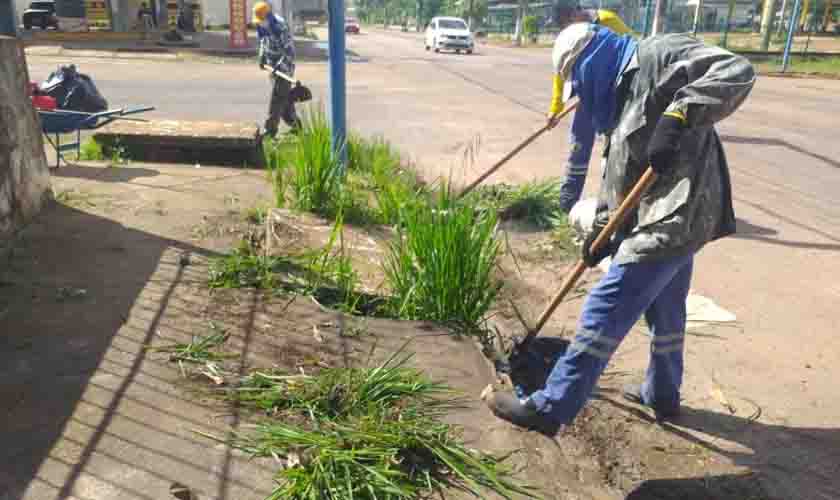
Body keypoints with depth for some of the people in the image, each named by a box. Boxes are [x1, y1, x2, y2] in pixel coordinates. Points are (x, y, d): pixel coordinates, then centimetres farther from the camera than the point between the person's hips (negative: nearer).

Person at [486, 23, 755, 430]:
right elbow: (617, 172, 17)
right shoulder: (621, 95, 19)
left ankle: (550, 407, 1)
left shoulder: (657, 55, -8)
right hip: (673, 220, 10)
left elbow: (736, 73, -20)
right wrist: (603, 228, 8)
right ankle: (662, 394, 44)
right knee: (665, 311, 23)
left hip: (674, 219, -10)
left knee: (603, 313, -7)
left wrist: (678, 116, -31)